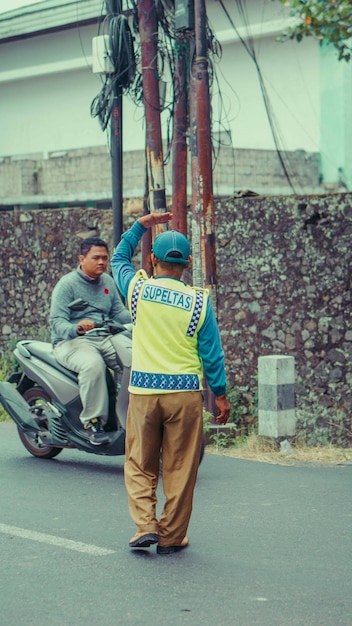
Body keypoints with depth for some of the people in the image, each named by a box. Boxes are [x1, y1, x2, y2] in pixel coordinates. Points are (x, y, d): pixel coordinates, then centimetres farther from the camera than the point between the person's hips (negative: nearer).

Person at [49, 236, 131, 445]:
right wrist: (76, 329, -35)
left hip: (105, 339, 6)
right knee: (93, 364, -38)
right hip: (71, 342, -6)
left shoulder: (108, 282, 16)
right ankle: (93, 421, -27)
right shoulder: (67, 284, -6)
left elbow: (119, 312, 13)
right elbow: (56, 321, -13)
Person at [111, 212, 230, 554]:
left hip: (143, 390, 1)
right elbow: (212, 353, 0)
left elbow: (119, 257, 22)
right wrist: (220, 394, 9)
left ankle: (145, 526, -1)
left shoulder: (138, 288, 0)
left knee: (140, 465, 12)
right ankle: (171, 537, 11)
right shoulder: (198, 301, -3)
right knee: (180, 470, 6)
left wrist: (140, 225, 26)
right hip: (185, 392, -1)